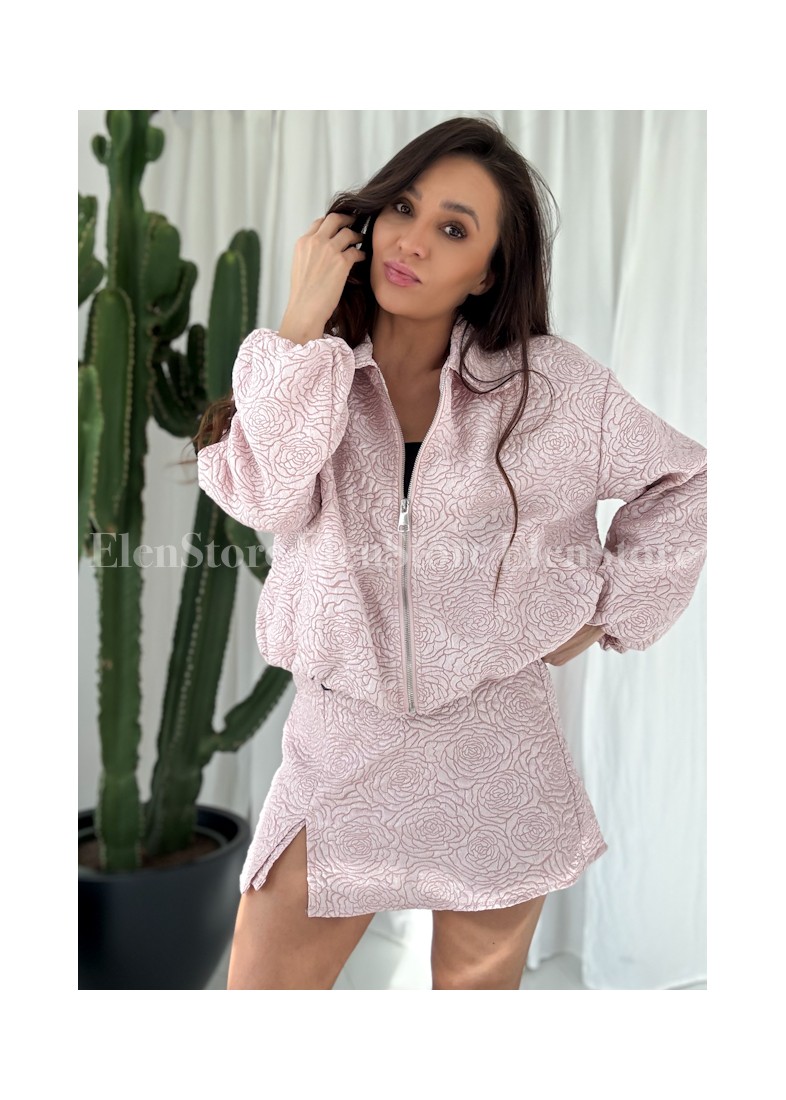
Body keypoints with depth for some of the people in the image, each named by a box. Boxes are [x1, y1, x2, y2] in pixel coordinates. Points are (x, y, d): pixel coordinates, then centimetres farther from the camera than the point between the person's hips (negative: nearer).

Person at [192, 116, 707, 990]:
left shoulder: (551, 385, -3)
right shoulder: (303, 373, -2)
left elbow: (683, 482, 8)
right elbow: (264, 497, -21)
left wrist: (607, 611, 3)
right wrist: (301, 325, -19)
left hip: (495, 743, 0)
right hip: (341, 745, 1)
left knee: (478, 983, 15)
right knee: (258, 987, 6)